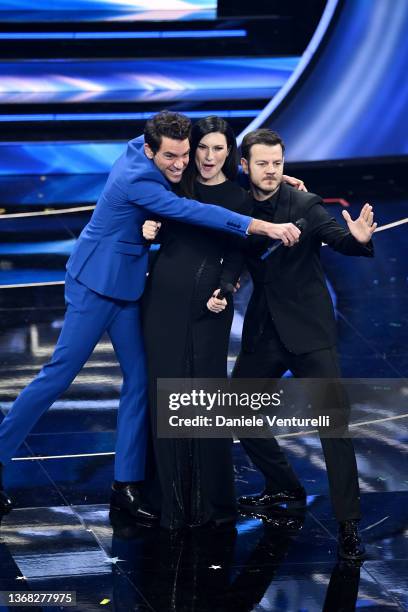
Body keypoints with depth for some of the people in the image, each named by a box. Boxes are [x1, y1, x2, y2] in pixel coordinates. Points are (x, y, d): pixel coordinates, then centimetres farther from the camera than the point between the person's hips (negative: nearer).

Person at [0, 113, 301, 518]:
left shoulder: (144, 150, -1)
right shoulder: (136, 179, -26)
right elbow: (192, 212, -35)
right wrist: (265, 227, -39)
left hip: (126, 287, 9)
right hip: (96, 286, -9)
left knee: (139, 379, 4)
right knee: (59, 374, -7)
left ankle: (127, 483, 6)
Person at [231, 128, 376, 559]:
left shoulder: (305, 205, -9)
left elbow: (337, 238, -22)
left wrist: (358, 238, -45)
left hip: (307, 329, -5)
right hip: (264, 331, 5)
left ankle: (348, 523, -10)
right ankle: (285, 488, 30)